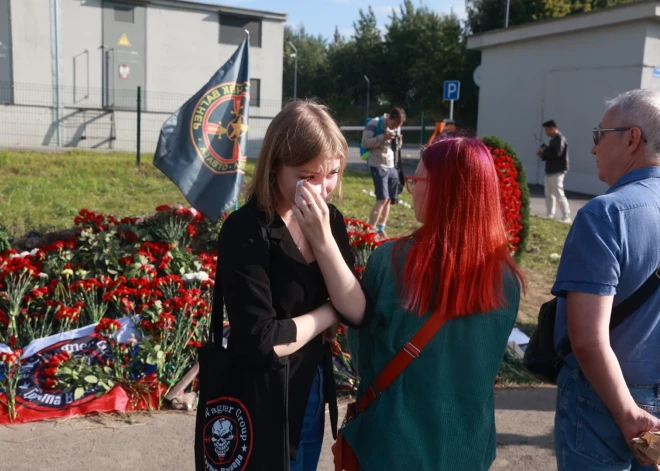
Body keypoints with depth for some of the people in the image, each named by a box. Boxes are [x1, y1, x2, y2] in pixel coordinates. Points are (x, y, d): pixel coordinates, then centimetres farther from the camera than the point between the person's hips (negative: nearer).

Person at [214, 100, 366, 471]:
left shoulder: (330, 220, -3)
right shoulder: (246, 230, -22)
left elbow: (358, 312, -10)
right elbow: (262, 341, -28)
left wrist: (323, 237, -22)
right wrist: (330, 312, -13)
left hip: (314, 393, 6)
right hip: (263, 405, -6)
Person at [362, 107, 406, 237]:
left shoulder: (397, 127, 10)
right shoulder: (374, 124, -12)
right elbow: (365, 143, -17)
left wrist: (398, 142, -4)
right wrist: (383, 137, -25)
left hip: (391, 166, 7)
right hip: (378, 166, -7)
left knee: (389, 199, 8)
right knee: (382, 199, -13)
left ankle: (381, 229, 17)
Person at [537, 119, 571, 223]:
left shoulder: (560, 139, -14)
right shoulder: (554, 139, 16)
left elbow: (556, 153, -27)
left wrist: (545, 149, -13)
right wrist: (543, 154, 4)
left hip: (557, 171, -10)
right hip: (550, 171, 10)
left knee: (559, 194, -12)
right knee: (549, 193, 16)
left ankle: (566, 217, -10)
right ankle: (549, 214, 26)